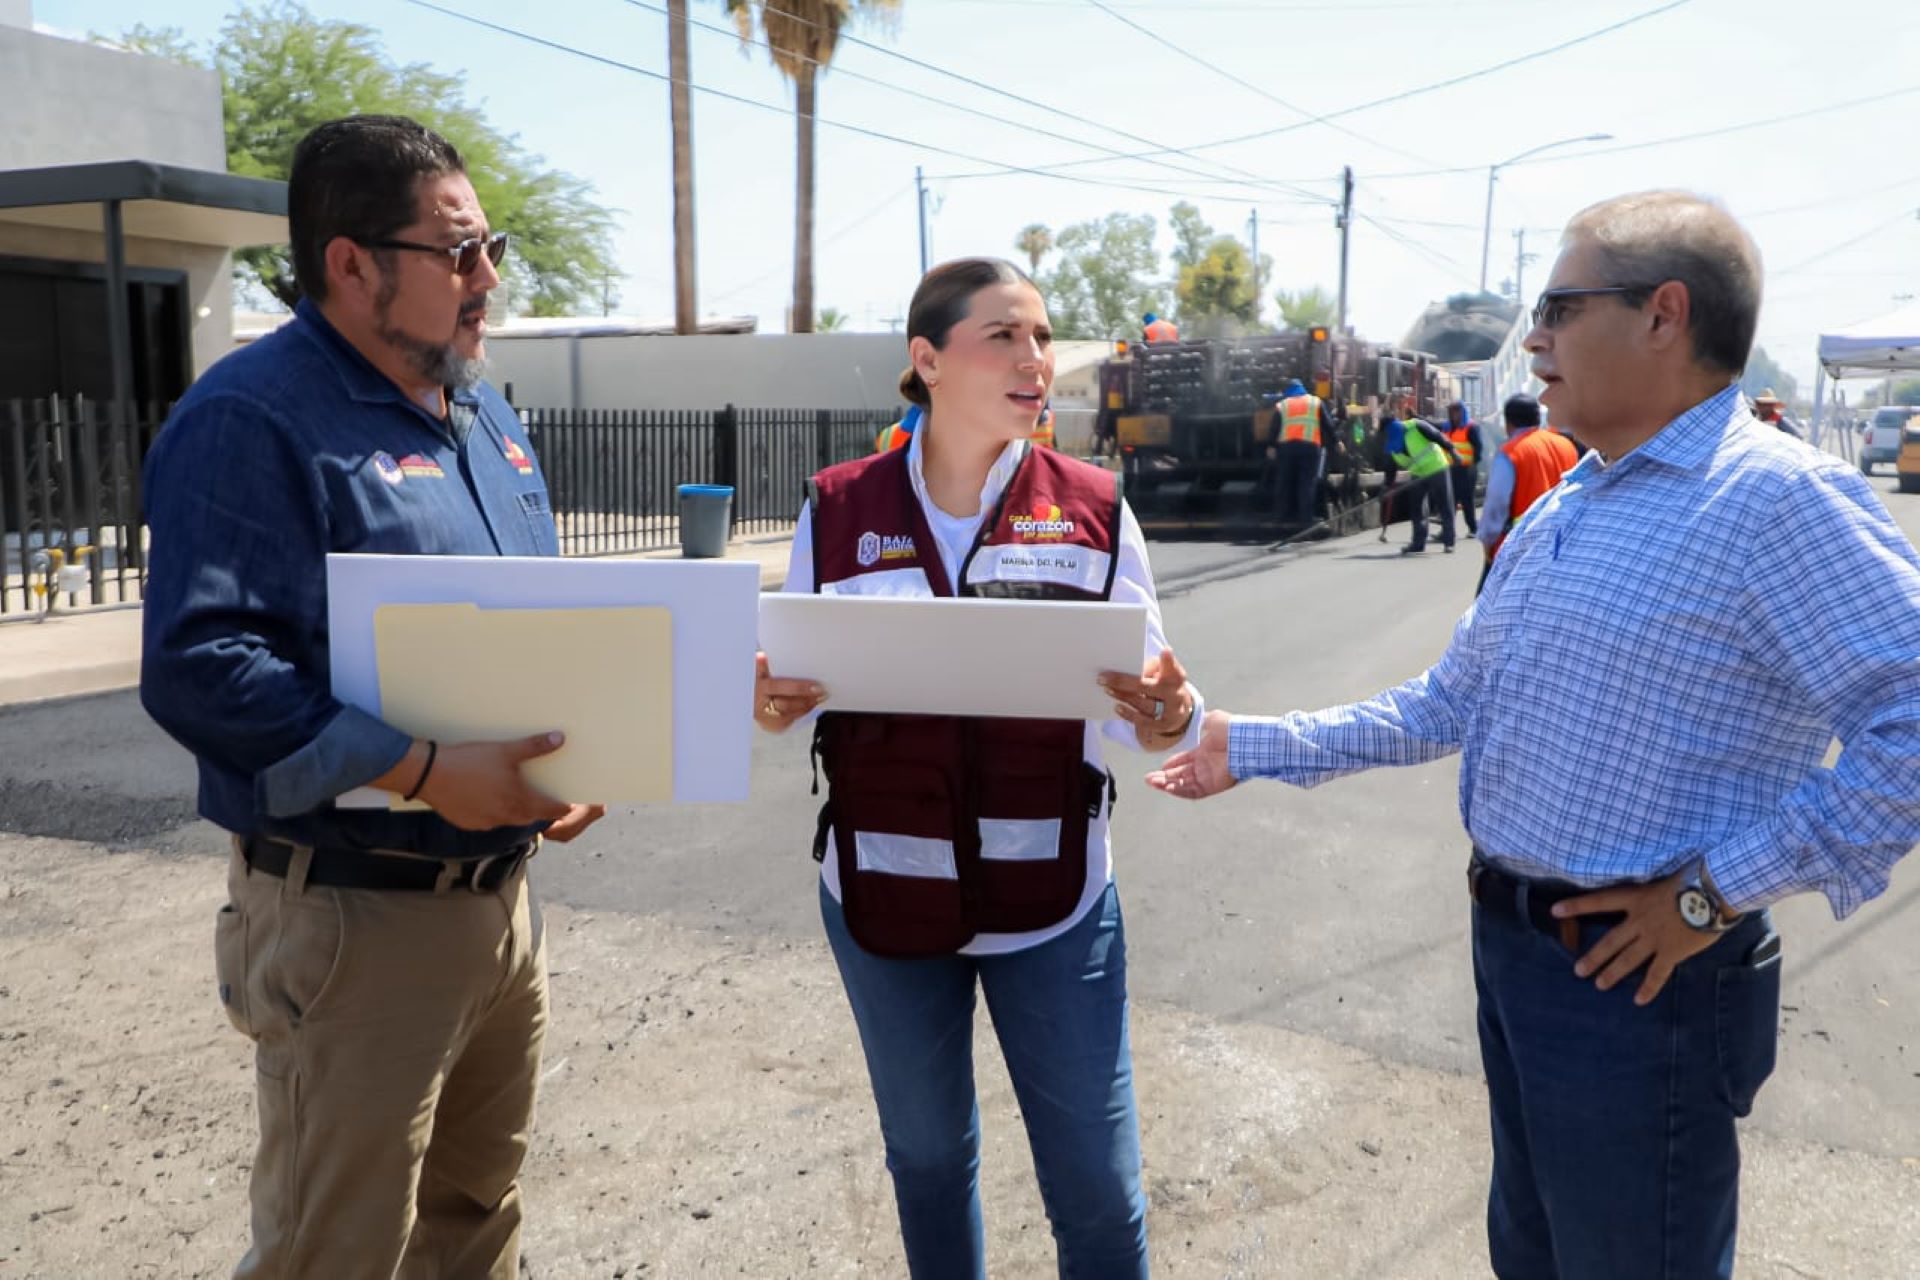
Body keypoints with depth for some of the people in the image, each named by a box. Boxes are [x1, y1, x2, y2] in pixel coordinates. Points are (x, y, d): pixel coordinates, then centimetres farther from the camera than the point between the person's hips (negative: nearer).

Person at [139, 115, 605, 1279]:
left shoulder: (483, 412, 12)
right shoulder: (252, 419, -14)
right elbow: (199, 667, -23)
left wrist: (574, 749, 1)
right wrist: (423, 772, -29)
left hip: (502, 888, 8)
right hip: (355, 913, -7)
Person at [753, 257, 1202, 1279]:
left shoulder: (1094, 510, -3)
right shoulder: (835, 510, -2)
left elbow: (1142, 704, 0)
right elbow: (793, 685, 5)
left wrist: (1166, 721, -23)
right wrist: (769, 705, -18)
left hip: (1052, 898, -1)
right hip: (882, 891, 1)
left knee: (1097, 1186, 9)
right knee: (926, 1158, 21)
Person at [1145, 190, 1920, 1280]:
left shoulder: (1778, 498, -19)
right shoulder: (1555, 513, 10)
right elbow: (1448, 704, 15)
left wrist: (1716, 892, -22)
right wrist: (1256, 747, 11)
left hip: (1639, 975, -8)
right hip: (1510, 946, 8)